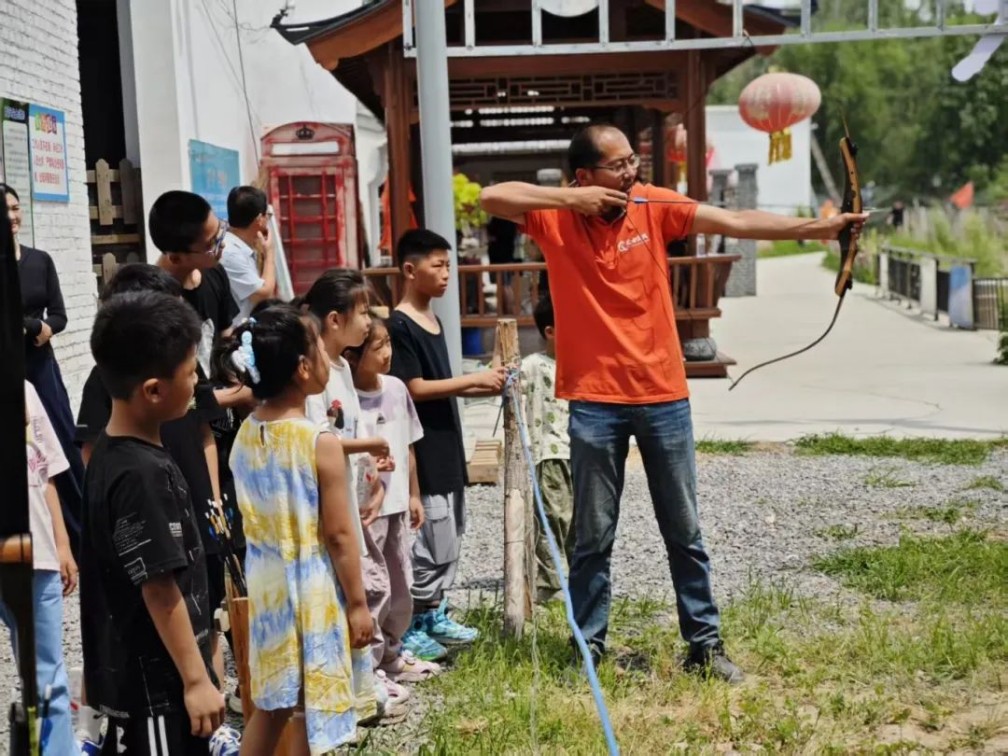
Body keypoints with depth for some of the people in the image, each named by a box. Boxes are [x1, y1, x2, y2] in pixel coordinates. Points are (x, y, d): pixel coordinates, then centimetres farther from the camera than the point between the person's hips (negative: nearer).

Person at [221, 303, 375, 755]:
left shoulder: (245, 437, 0)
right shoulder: (321, 444, -20)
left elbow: (252, 519, 8)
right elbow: (339, 535, -16)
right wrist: (358, 603, -8)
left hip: (266, 586, 6)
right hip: (315, 592, -6)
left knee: (270, 707, 20)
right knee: (313, 713, 9)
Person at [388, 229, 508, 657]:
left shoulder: (433, 321, 13)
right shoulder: (399, 325, -14)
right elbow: (413, 388, -19)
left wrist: (485, 388, 6)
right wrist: (474, 378, -18)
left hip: (446, 445, 9)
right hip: (421, 449, -9)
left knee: (449, 537, 15)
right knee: (429, 539, -7)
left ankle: (434, 615, 25)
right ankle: (410, 627, 3)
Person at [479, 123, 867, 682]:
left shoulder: (654, 207, -2)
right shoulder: (556, 216, -4)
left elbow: (738, 223, -8)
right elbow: (491, 197, -16)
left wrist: (820, 226, -16)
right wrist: (571, 199, -19)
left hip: (664, 395, 2)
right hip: (594, 400, -2)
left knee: (684, 532, 11)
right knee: (593, 537, 7)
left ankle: (705, 644, 22)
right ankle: (588, 646, 21)